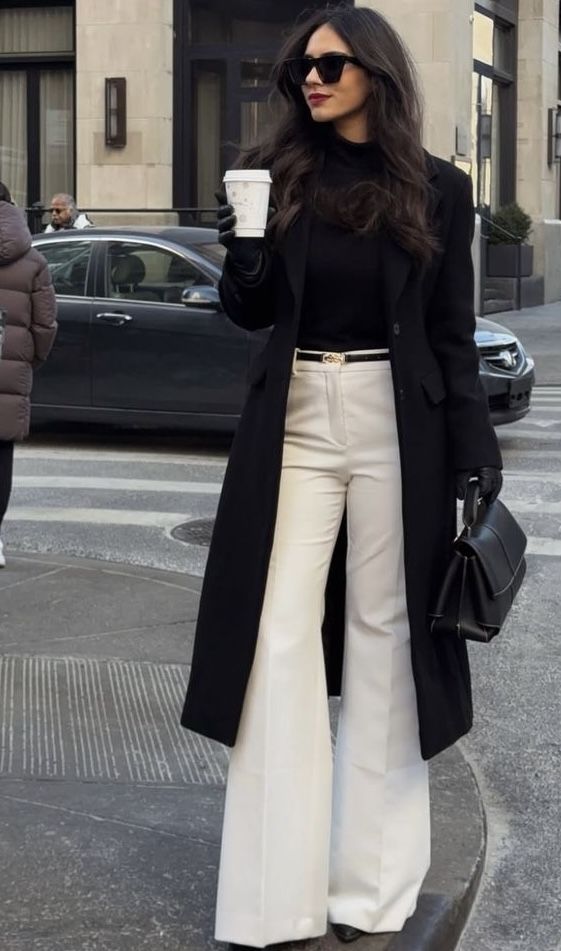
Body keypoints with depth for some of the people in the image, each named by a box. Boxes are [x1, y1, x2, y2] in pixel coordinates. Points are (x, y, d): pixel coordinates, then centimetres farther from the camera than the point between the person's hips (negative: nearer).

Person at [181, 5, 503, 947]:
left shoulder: (436, 189, 2)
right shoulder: (278, 174, 6)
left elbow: (454, 335, 4)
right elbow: (250, 312, 11)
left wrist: (476, 455, -3)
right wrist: (244, 261, -11)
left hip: (396, 423, -1)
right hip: (294, 420, 1)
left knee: (383, 634, 4)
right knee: (279, 640, -3)